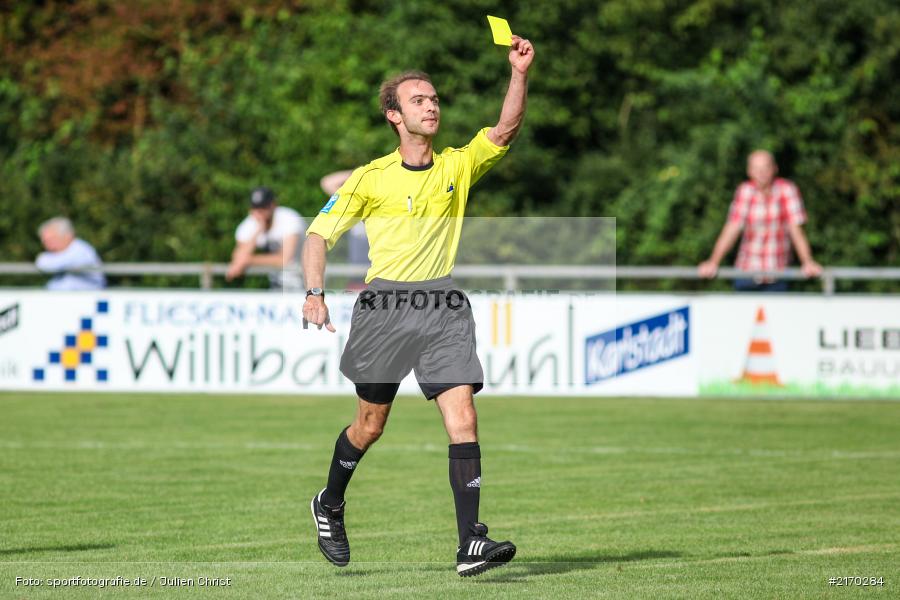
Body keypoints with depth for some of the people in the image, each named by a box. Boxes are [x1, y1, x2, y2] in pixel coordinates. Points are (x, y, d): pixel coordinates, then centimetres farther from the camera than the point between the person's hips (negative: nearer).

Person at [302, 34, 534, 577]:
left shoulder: (459, 166, 8)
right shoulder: (371, 179, 2)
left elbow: (505, 130, -7)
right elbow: (319, 234, 6)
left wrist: (520, 73, -20)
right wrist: (315, 294, -7)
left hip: (444, 307, 1)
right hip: (385, 305, -1)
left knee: (463, 419, -13)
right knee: (370, 425, 10)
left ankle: (471, 544, -16)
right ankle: (330, 505, 38)